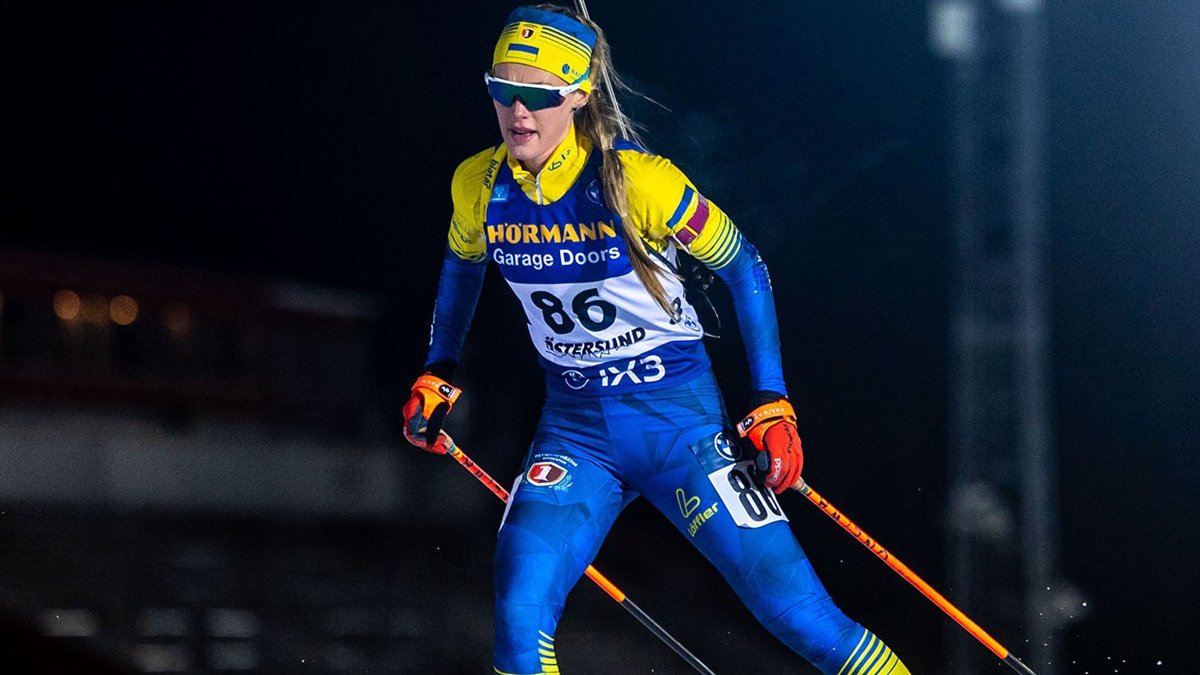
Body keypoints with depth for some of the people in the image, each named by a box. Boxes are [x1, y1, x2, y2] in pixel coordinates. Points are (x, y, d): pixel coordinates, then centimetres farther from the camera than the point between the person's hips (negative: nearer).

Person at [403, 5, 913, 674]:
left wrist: (773, 403, -9)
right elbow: (463, 266, 20)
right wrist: (438, 372, 16)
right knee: (519, 617, -18)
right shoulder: (479, 187, -4)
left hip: (679, 416, -3)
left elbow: (744, 268, -5)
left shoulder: (637, 182, -17)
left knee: (800, 614, -10)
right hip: (576, 428, 4)